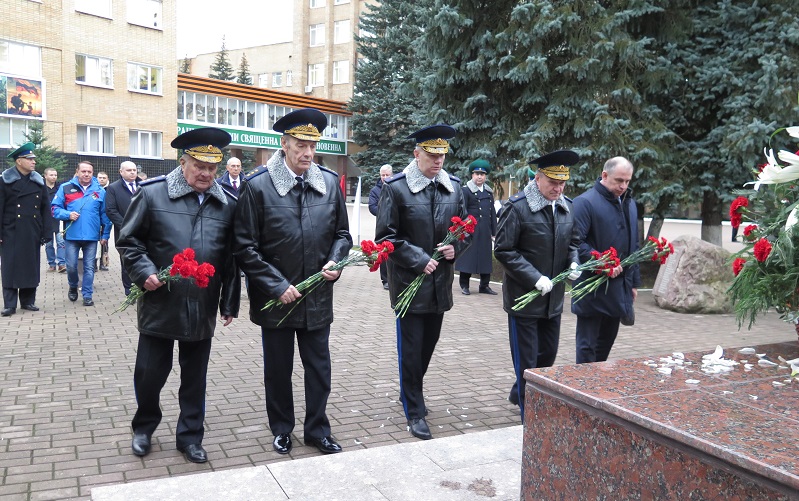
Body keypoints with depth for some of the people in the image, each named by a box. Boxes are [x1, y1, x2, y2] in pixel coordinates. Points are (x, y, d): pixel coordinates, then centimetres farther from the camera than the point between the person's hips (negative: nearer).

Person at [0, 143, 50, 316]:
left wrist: (45, 233, 2)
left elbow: (45, 209, 8)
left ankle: (28, 300, 18)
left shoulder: (39, 181, 8)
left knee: (31, 267, 7)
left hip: (32, 233, 3)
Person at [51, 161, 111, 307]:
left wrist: (105, 234, 5)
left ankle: (87, 295, 14)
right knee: (71, 266, 5)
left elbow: (105, 214, 7)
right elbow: (55, 208, 4)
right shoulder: (65, 188, 2)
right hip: (72, 235, 0)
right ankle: (73, 287, 33)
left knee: (89, 267, 4)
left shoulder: (100, 190, 4)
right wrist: (68, 214, -14)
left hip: (91, 236, 0)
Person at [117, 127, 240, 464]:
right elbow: (129, 240, 2)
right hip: (159, 306, -1)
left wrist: (230, 303, 8)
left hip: (203, 310, 2)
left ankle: (190, 436, 29)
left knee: (195, 378, 13)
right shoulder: (152, 194, -5)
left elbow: (231, 259, 7)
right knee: (149, 372, 11)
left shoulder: (227, 205, 3)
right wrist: (144, 272, -14)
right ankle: (144, 427, 37)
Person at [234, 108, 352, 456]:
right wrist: (277, 286, -15)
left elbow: (342, 233, 11)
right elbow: (246, 248, -9)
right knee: (278, 370, 14)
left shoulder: (329, 182, 0)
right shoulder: (258, 186, -10)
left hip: (318, 297, 3)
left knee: (319, 369, 13)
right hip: (276, 298, -2)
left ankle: (317, 430, 31)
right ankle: (281, 430, 34)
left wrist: (335, 262, -9)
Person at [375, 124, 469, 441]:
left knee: (429, 343, 17)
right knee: (411, 348, 2)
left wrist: (456, 248, -7)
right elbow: (386, 237, -11)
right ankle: (414, 412, 15)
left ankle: (411, 391, 41)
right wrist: (418, 260, -17)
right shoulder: (396, 187, -11)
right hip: (409, 281, -5)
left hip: (440, 282, 5)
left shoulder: (453, 186, 4)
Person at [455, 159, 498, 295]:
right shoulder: (466, 190, -2)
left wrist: (494, 232, 11)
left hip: (486, 231, 5)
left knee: (486, 258, 7)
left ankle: (484, 285, 15)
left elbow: (493, 213, 15)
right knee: (467, 257, 0)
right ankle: (464, 285, 9)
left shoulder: (489, 192, 15)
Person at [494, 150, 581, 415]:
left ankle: (518, 394, 43)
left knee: (548, 354, 20)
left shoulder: (567, 207, 4)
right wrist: (535, 278, -22)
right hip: (524, 296, -7)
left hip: (554, 298, 7)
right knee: (526, 362, 4)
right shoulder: (517, 207, -16)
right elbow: (504, 251, -16)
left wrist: (573, 262, -4)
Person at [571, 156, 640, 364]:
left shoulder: (629, 203, 15)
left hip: (619, 288, 8)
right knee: (587, 344, 0)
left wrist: (634, 282, 19)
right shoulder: (585, 202, -11)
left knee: (607, 340, 17)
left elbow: (633, 246, 21)